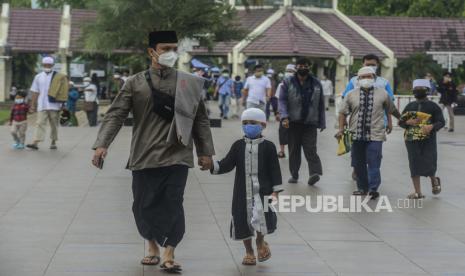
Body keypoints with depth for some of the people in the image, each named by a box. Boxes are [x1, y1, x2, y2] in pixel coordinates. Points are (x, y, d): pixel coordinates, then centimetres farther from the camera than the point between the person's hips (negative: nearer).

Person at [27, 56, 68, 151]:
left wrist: (62, 104, -2)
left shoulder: (58, 77, 1)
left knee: (54, 124, 8)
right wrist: (33, 104, 8)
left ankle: (53, 142, 21)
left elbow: (62, 91, 3)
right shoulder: (38, 77, 8)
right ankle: (35, 143, -17)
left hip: (54, 105, -1)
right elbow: (35, 92, 11)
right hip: (42, 105, 1)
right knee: (40, 123, -8)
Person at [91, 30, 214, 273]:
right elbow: (115, 115, -3)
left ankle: (168, 255, 1)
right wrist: (102, 145, -13)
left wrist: (205, 152, 9)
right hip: (144, 156, 1)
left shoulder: (188, 84, 5)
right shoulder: (135, 83, 1)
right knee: (144, 206, 8)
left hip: (176, 156, 0)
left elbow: (200, 119, 10)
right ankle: (153, 247, 29)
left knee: (173, 204, -7)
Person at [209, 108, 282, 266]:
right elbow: (226, 165, 6)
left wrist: (275, 191, -5)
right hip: (243, 192, 3)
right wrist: (213, 166, -13)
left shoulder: (268, 146, 1)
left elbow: (275, 170, 1)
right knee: (244, 220, 6)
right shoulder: (238, 146, 8)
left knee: (260, 218, -16)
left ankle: (260, 242, 15)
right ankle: (249, 252, 24)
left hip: (262, 190, -3)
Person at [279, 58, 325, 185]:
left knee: (310, 148, -12)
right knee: (294, 149, 6)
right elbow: (282, 101, -3)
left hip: (310, 123, 0)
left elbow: (321, 104, 13)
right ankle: (294, 175, 14)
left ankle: (315, 173, -21)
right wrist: (284, 117, -18)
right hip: (293, 122, 0)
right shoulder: (288, 83, 4)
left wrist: (322, 122, 10)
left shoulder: (316, 84, 10)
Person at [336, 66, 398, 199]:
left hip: (375, 135, -3)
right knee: (358, 163, 9)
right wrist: (341, 129, 2)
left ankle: (373, 189, -10)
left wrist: (389, 122, 19)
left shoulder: (382, 93, 4)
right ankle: (362, 188, 20)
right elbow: (343, 112, 8)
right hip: (357, 135, 3)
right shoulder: (351, 95, 5)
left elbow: (389, 109, 18)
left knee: (373, 163, -10)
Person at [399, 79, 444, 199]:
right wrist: (408, 122, -7)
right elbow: (401, 122, 16)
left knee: (429, 165, -7)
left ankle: (434, 180, 27)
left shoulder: (433, 106, 2)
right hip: (412, 140, 3)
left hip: (428, 141, -3)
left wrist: (432, 127, -23)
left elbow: (441, 122, -3)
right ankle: (418, 192, 7)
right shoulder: (410, 106, 13)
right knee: (414, 165, 1)